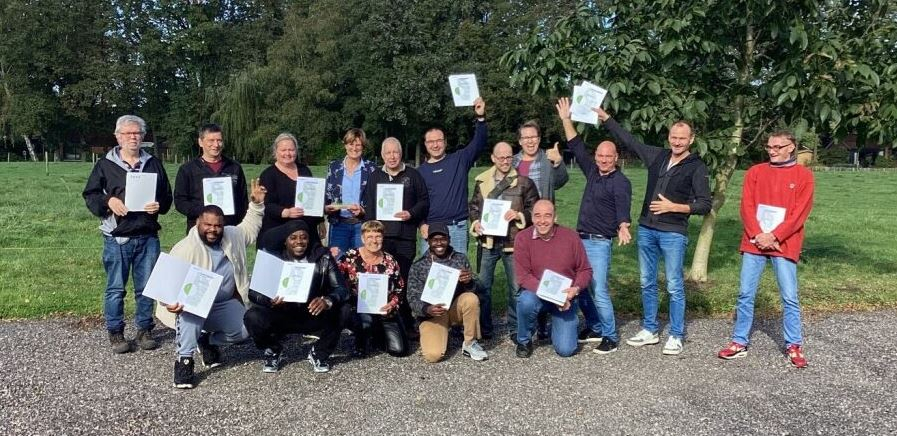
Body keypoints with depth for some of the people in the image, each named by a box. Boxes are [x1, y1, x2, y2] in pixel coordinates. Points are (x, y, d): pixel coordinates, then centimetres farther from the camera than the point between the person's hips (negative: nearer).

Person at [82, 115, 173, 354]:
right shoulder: (105, 165, 3)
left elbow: (167, 196, 13)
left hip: (147, 237, 2)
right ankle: (115, 334, 16)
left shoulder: (154, 164, 10)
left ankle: (144, 330, 20)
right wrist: (108, 202, -14)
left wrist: (159, 206, -7)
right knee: (115, 288, 4)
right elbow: (90, 195, 5)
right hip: (117, 238, -2)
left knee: (147, 288, 8)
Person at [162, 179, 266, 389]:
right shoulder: (185, 248, -20)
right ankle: (184, 361, -26)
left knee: (245, 330, -15)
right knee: (191, 312, -40)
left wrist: (257, 203, 8)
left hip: (225, 305, 6)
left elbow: (250, 228, 19)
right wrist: (169, 301, -43)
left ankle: (208, 340, 15)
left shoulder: (233, 236, -1)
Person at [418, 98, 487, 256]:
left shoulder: (459, 160, 8)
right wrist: (421, 224, -5)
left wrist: (481, 117, -15)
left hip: (457, 227, 0)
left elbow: (478, 143, -2)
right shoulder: (420, 171, 11)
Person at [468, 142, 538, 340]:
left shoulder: (523, 181, -1)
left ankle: (515, 329, 21)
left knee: (516, 287, 6)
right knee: (482, 286, 8)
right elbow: (474, 205, 15)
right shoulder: (481, 180, 7)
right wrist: (475, 222, -2)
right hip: (487, 240, 2)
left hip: (513, 241, -2)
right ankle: (483, 328, 22)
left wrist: (519, 215, -15)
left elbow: (534, 210, 2)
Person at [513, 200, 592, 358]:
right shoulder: (522, 238, -11)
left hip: (565, 299, 1)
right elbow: (522, 276, -15)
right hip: (536, 293, -1)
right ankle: (524, 341, -6)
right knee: (526, 301, -37)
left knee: (566, 350, -10)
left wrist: (576, 288, -21)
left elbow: (585, 270, 0)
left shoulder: (571, 237, -8)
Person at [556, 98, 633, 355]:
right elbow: (576, 146, 15)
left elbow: (623, 211, -21)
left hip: (600, 243, -8)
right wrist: (566, 120, 12)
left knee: (599, 292, -10)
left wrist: (623, 229, -42)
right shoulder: (593, 171, 9)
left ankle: (610, 337, 2)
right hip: (580, 239, 8)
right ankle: (595, 327, 25)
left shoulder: (621, 182, -10)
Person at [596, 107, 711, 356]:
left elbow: (705, 204, -7)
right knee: (647, 283, 12)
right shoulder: (657, 156, 8)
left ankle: (676, 336, 11)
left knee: (674, 286, 1)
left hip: (673, 233, -5)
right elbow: (627, 140, 15)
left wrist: (674, 207, -18)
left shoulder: (696, 167, -5)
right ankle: (650, 330, 24)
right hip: (646, 230, 5)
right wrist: (605, 117, 13)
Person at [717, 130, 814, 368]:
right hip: (754, 243, 2)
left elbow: (800, 213, -5)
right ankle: (740, 342, 13)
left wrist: (774, 236, -13)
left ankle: (794, 346, 14)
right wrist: (757, 235, -11)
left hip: (784, 245, -2)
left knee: (790, 298, 2)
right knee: (746, 295, 5)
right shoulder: (755, 172, 8)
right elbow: (746, 206, 2)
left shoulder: (803, 175, 2)